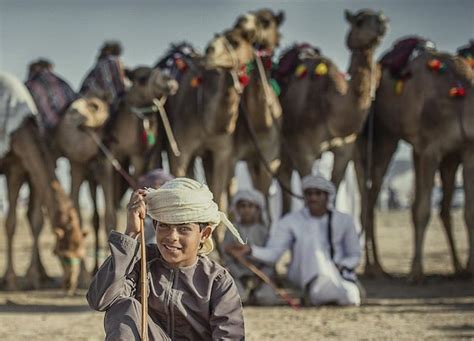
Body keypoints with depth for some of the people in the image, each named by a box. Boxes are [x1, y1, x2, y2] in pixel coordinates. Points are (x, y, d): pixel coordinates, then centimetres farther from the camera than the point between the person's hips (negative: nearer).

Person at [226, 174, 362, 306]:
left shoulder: (344, 221, 3)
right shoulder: (290, 221, -1)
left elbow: (354, 256, 11)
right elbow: (272, 253, -13)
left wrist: (340, 267, -12)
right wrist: (249, 250, -33)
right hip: (304, 275, -1)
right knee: (308, 238, -35)